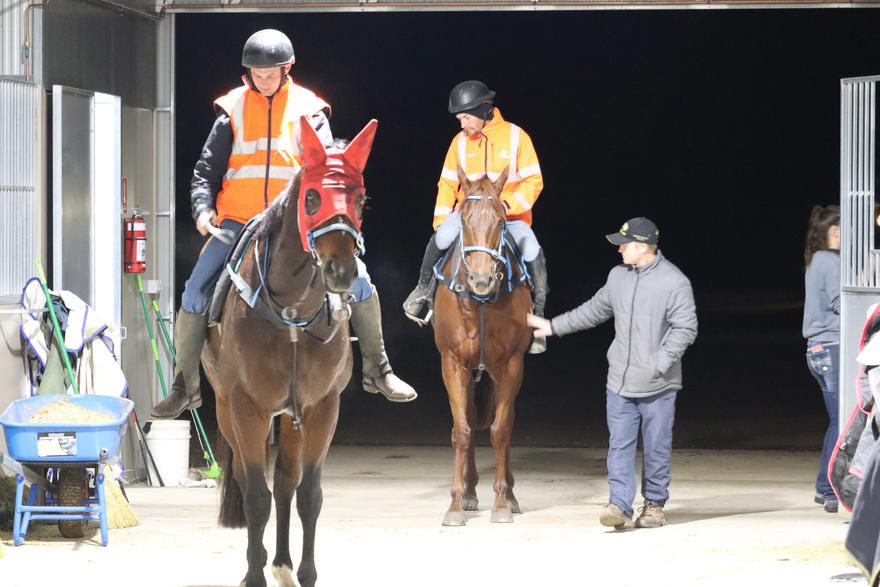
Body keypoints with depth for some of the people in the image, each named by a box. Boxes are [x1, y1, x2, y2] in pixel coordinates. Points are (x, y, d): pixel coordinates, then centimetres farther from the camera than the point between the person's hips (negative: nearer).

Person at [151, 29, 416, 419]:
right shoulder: (234, 111, 5)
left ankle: (377, 372, 3)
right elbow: (207, 170, 7)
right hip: (238, 222, 0)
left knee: (357, 278, -13)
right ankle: (185, 386, 2)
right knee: (194, 294, -13)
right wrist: (203, 208, -12)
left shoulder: (308, 112, 5)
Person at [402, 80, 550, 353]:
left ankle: (537, 317, -13)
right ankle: (424, 288, -6)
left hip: (510, 216, -2)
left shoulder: (515, 137, -2)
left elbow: (533, 182, -4)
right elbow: (448, 185, 12)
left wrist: (509, 205, -20)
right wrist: (441, 221, -2)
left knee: (533, 254, -29)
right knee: (442, 237, -31)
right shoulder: (461, 142, 6)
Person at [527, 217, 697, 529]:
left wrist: (660, 363, -17)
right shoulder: (618, 276, 8)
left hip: (658, 386, -5)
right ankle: (620, 506, -4)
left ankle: (654, 505, 19)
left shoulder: (674, 282, -11)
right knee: (619, 444, -2)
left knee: (656, 446, 5)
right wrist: (553, 326, 22)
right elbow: (593, 311, 21)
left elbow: (685, 329, -12)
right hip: (619, 381, 5)